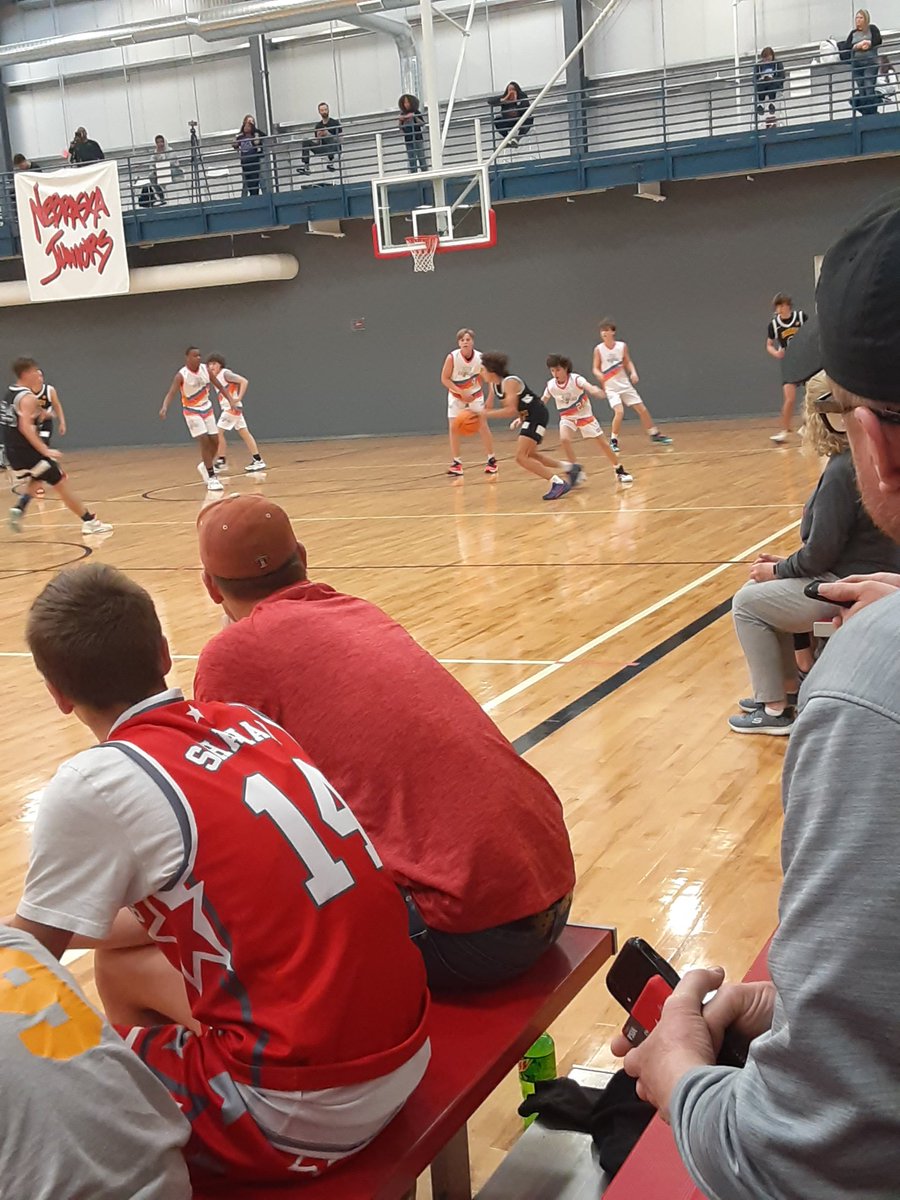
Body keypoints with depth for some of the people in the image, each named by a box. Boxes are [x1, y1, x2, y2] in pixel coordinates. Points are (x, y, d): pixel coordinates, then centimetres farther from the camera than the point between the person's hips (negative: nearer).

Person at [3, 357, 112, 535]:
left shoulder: (9, 394, 13)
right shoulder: (28, 397, -15)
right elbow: (25, 427, -28)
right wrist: (45, 451, -30)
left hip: (13, 452, 9)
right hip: (27, 450, -9)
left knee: (38, 479, 32)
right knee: (61, 484, -2)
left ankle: (19, 508, 11)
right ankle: (90, 522, 0)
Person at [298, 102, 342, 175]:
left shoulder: (335, 122, 0)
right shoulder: (318, 125, 12)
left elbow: (339, 139, -6)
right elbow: (317, 143, 15)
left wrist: (328, 134, -16)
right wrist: (318, 137, -6)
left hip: (334, 149, -5)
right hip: (323, 149, 5)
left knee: (328, 138, -35)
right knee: (305, 141, -13)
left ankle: (331, 162, -35)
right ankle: (306, 167, -24)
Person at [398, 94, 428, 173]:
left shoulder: (416, 112, 0)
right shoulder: (402, 114, 8)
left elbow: (422, 124, -6)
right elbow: (400, 128, 12)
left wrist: (415, 117, -18)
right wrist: (400, 121, -6)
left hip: (418, 139, -3)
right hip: (408, 140, 3)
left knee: (421, 157, -4)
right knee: (411, 160, 2)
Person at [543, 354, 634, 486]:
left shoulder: (576, 379, -24)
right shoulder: (551, 385, -12)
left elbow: (590, 387, -43)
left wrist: (598, 392, -66)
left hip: (585, 416, -2)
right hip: (567, 418, 2)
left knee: (601, 442, 0)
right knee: (564, 439, -26)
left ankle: (619, 471, 15)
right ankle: (577, 469, -12)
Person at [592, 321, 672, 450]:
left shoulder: (622, 346, -3)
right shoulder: (598, 349, -8)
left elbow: (628, 362, 9)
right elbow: (596, 369, -4)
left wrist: (633, 372, -10)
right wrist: (599, 375, -26)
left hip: (625, 385, 3)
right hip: (611, 388, -3)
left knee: (642, 409, 8)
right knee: (619, 412, -23)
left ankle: (655, 435, 25)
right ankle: (613, 441, -7)